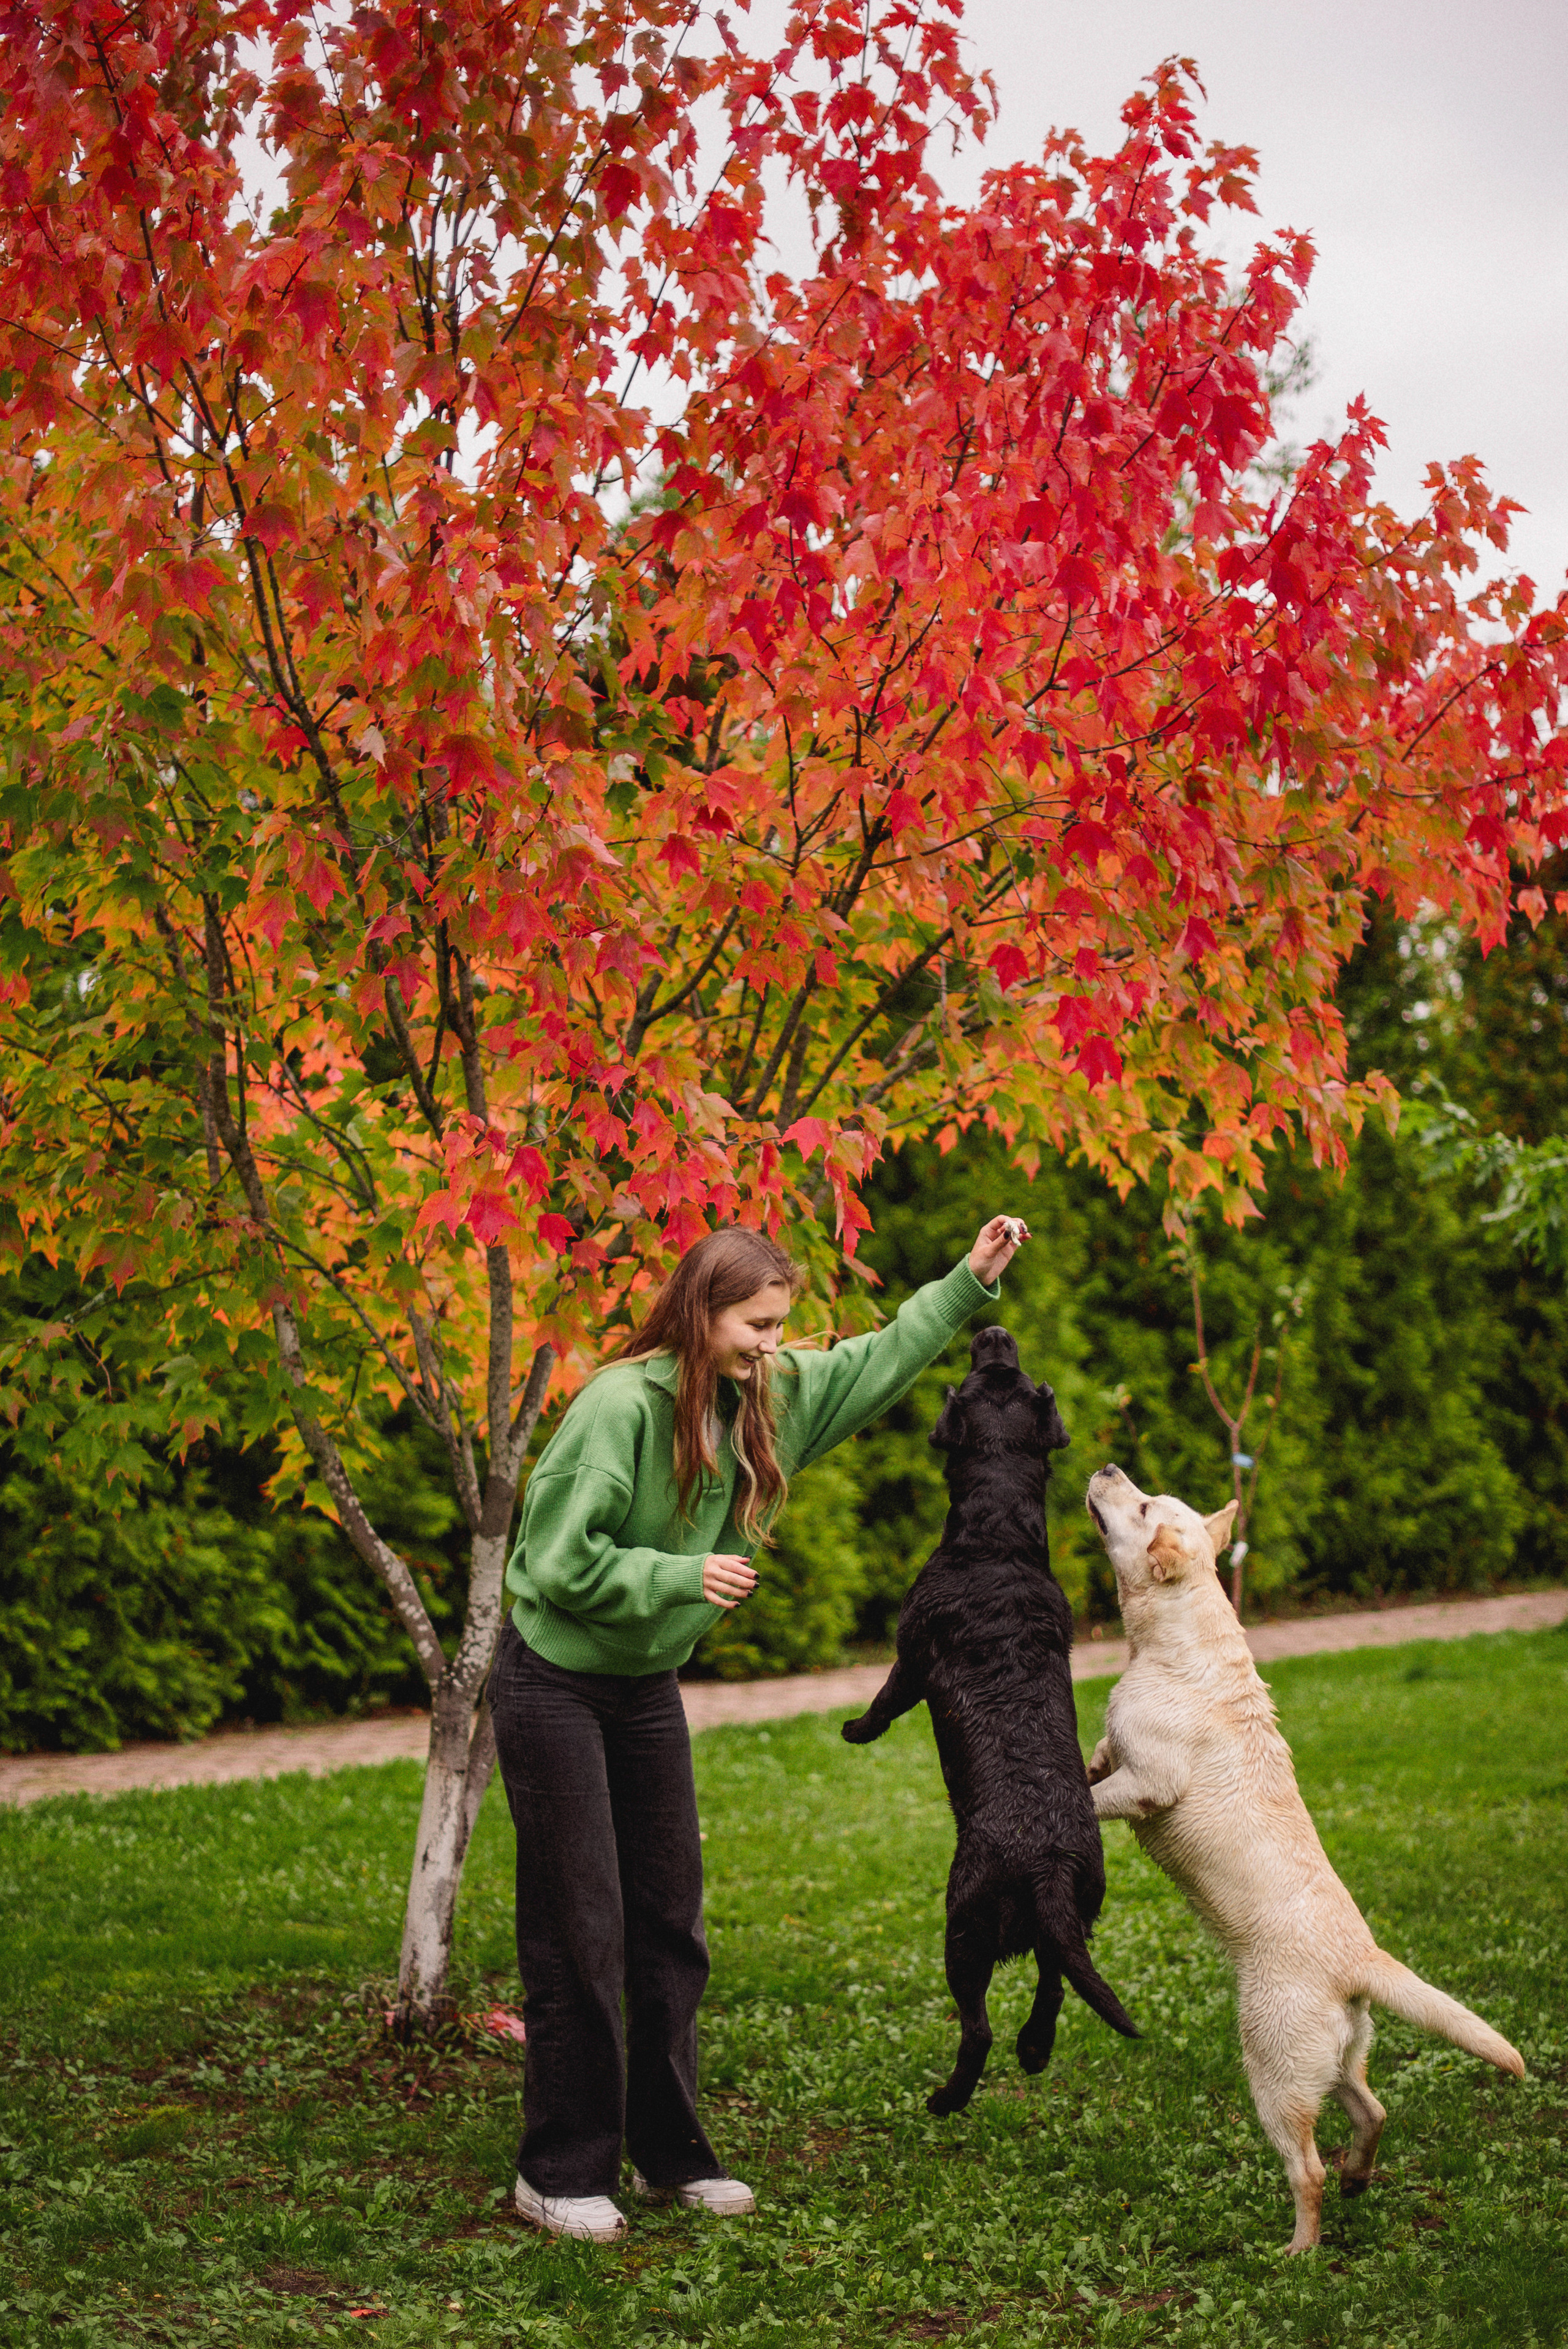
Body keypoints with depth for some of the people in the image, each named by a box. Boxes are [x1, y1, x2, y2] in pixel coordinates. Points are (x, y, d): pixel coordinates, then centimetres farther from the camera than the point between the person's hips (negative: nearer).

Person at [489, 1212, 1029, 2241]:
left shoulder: (767, 1394, -2)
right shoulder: (621, 1406, -24)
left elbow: (875, 1363, 13)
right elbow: (557, 1560, -24)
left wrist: (970, 1283, 8)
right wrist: (683, 1578, -24)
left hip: (649, 1688, 8)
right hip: (554, 1684, -8)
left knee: (670, 1922, 11)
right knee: (578, 1932, -4)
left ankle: (670, 2151, 23)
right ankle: (561, 2173, 7)